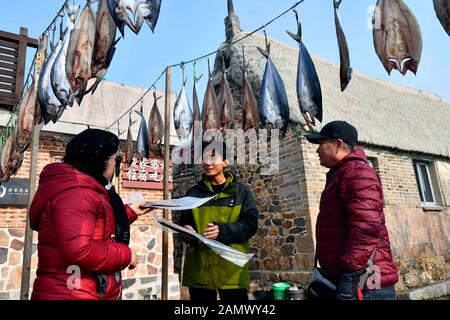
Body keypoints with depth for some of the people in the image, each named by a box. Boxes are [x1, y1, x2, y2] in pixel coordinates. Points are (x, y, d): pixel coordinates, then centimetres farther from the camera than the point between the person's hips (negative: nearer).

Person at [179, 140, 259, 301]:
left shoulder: (241, 192, 2)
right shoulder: (193, 192, 10)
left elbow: (251, 224, -6)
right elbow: (184, 222, 15)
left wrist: (223, 231, -21)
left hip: (231, 267, -2)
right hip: (199, 267, 3)